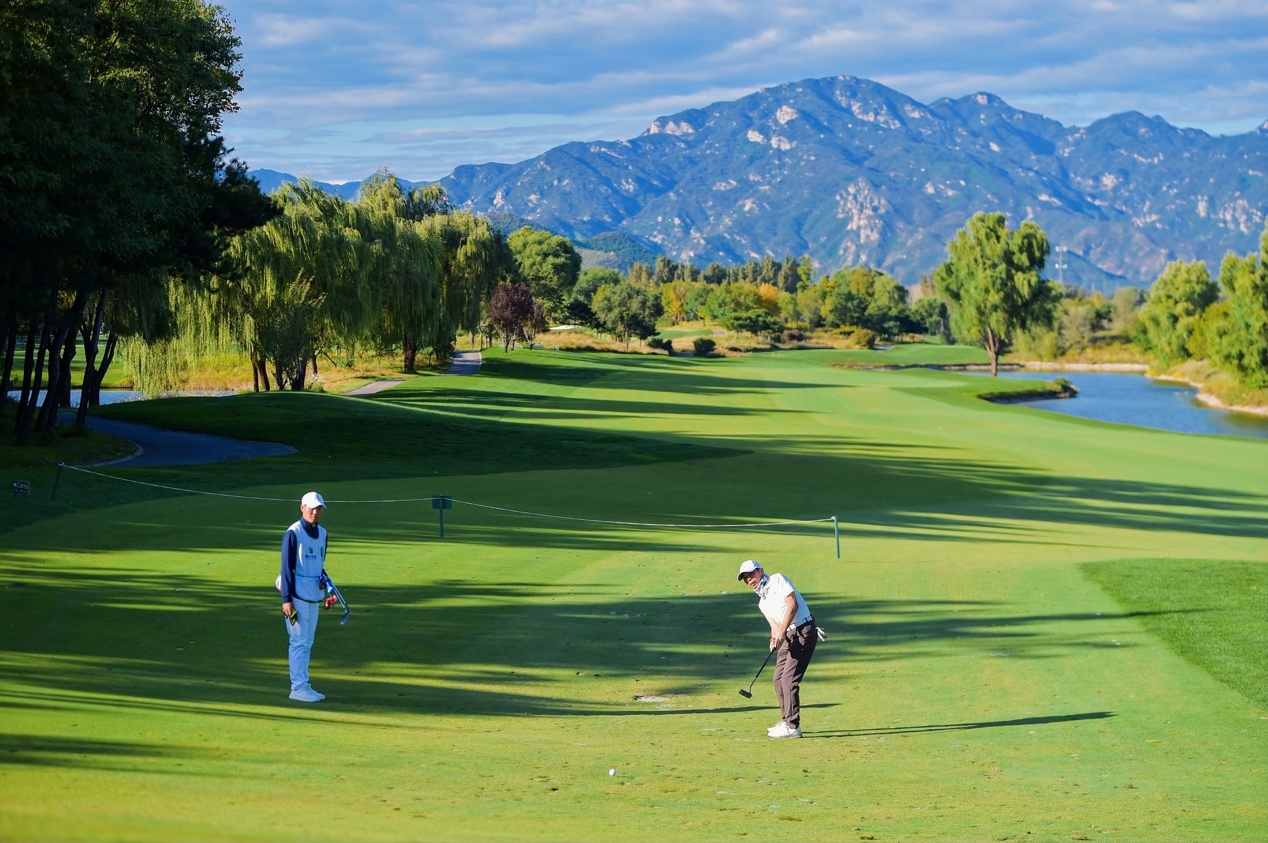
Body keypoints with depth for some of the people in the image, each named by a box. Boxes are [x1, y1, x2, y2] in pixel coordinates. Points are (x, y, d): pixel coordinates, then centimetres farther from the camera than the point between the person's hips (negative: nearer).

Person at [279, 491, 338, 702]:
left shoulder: (322, 533, 12)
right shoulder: (293, 533, -10)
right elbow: (287, 568, -12)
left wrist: (326, 589, 10)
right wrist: (286, 599, -16)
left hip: (314, 595, 8)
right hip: (298, 595, -8)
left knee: (307, 642, 11)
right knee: (300, 641, -7)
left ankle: (302, 685, 16)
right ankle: (298, 687, -4)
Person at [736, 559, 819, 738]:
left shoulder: (777, 580, -3)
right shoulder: (762, 603, 20)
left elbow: (792, 604, -14)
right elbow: (775, 624, 9)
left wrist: (782, 631, -20)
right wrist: (775, 638, -15)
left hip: (804, 631, -9)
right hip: (788, 637, 9)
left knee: (789, 679, -12)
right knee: (779, 679, 10)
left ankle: (792, 726, -10)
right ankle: (787, 721, 22)